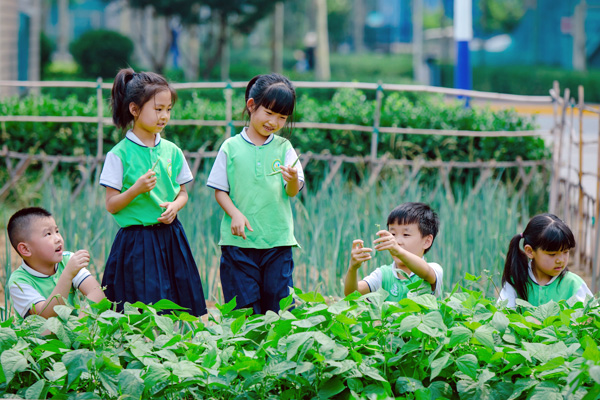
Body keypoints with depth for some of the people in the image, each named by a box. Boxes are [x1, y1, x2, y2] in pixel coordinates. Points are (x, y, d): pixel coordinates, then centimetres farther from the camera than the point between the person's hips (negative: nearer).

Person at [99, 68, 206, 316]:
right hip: (135, 242, -4)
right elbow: (111, 205, -5)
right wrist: (136, 189, -21)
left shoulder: (172, 151, 7)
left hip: (170, 238, 4)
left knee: (183, 309, 2)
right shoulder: (119, 154, -7)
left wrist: (175, 206, -6)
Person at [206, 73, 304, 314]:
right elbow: (220, 190, 4)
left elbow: (293, 192, -1)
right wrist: (235, 214, -13)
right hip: (239, 239, -1)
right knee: (244, 308, 0)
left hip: (278, 239, 1)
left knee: (279, 306, 1)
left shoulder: (283, 147, 7)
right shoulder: (231, 147, 4)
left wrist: (293, 180, -24)